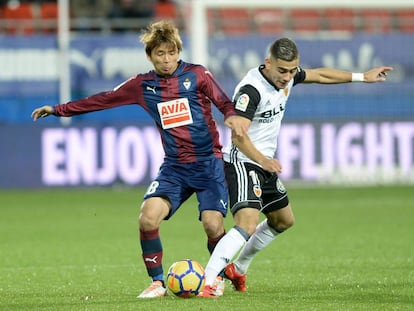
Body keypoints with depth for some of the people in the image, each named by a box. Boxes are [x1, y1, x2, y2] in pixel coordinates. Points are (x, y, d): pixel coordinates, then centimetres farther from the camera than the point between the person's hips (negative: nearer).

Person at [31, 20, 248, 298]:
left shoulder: (197, 75, -1)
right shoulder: (142, 85, 8)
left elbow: (224, 102, -6)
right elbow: (103, 100, 14)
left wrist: (232, 116, -30)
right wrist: (59, 110, 17)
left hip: (209, 163, -3)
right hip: (174, 166, 3)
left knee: (212, 223, -17)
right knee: (148, 217, -18)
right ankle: (158, 282, -2)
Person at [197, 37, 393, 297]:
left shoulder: (287, 76, 0)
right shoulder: (251, 89, -27)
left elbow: (319, 75, 19)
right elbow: (238, 136, -34)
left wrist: (362, 77, 26)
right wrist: (262, 160, -49)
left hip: (266, 164, 10)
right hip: (242, 163, -10)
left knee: (283, 220, 25)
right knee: (247, 225, -27)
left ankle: (238, 269, 40)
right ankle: (205, 283, -32)